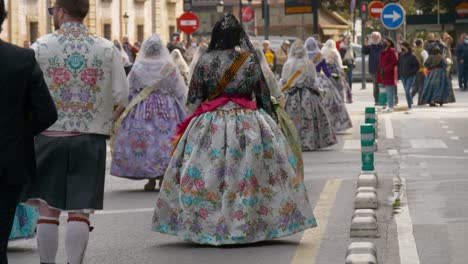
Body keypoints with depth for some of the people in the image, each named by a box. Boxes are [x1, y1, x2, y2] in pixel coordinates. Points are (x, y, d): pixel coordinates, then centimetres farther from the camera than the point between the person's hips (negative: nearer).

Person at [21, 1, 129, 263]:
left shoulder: (40, 48, -2)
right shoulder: (107, 49, 1)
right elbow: (121, 97, -3)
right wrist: (105, 122, 11)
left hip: (49, 136, 0)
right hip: (91, 137, 1)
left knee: (48, 211, 8)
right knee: (80, 212, 3)